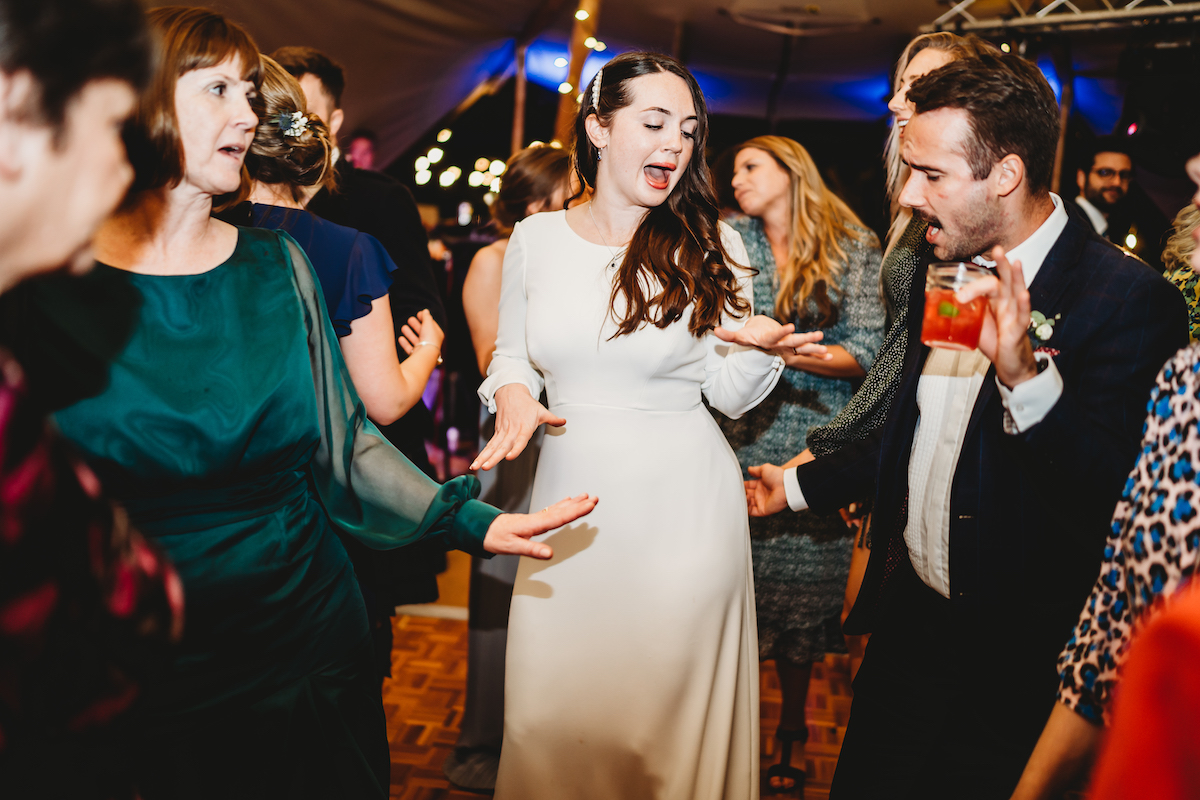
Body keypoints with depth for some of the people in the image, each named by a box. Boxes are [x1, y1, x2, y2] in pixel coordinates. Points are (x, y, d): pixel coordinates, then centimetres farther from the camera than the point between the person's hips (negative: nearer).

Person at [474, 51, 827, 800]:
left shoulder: (711, 246, -2)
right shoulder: (535, 238, 2)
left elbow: (731, 394, 1)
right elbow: (512, 354, 14)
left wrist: (758, 347, -20)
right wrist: (514, 394, -8)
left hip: (683, 509, -1)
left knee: (667, 713, 10)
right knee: (552, 717, 12)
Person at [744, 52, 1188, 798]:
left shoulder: (1129, 298, -19)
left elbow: (1119, 506, -26)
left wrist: (1025, 377, -39)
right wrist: (801, 484, 19)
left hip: (1017, 655, -6)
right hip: (910, 617, 6)